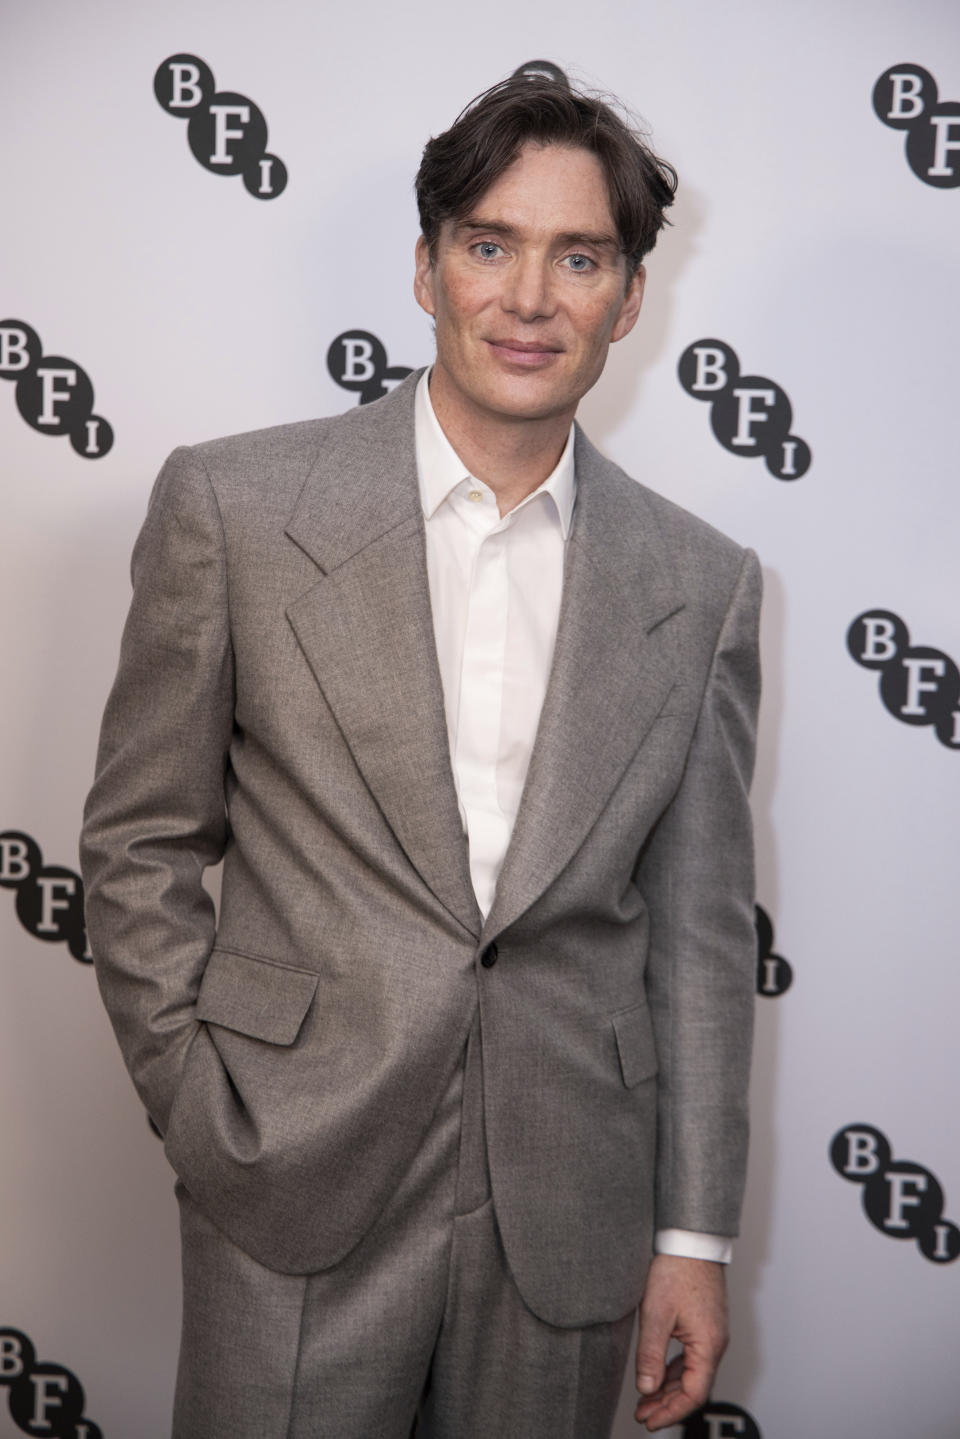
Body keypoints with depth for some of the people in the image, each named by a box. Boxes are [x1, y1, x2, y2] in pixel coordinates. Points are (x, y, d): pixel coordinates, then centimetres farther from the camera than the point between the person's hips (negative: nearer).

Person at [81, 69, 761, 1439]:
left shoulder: (702, 584, 2)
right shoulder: (234, 505, -4)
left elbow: (699, 930, 5)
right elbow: (139, 845, 1)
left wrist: (694, 1235, 4)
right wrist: (202, 1113, -4)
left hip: (568, 1221, 2)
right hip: (298, 1193, -1)